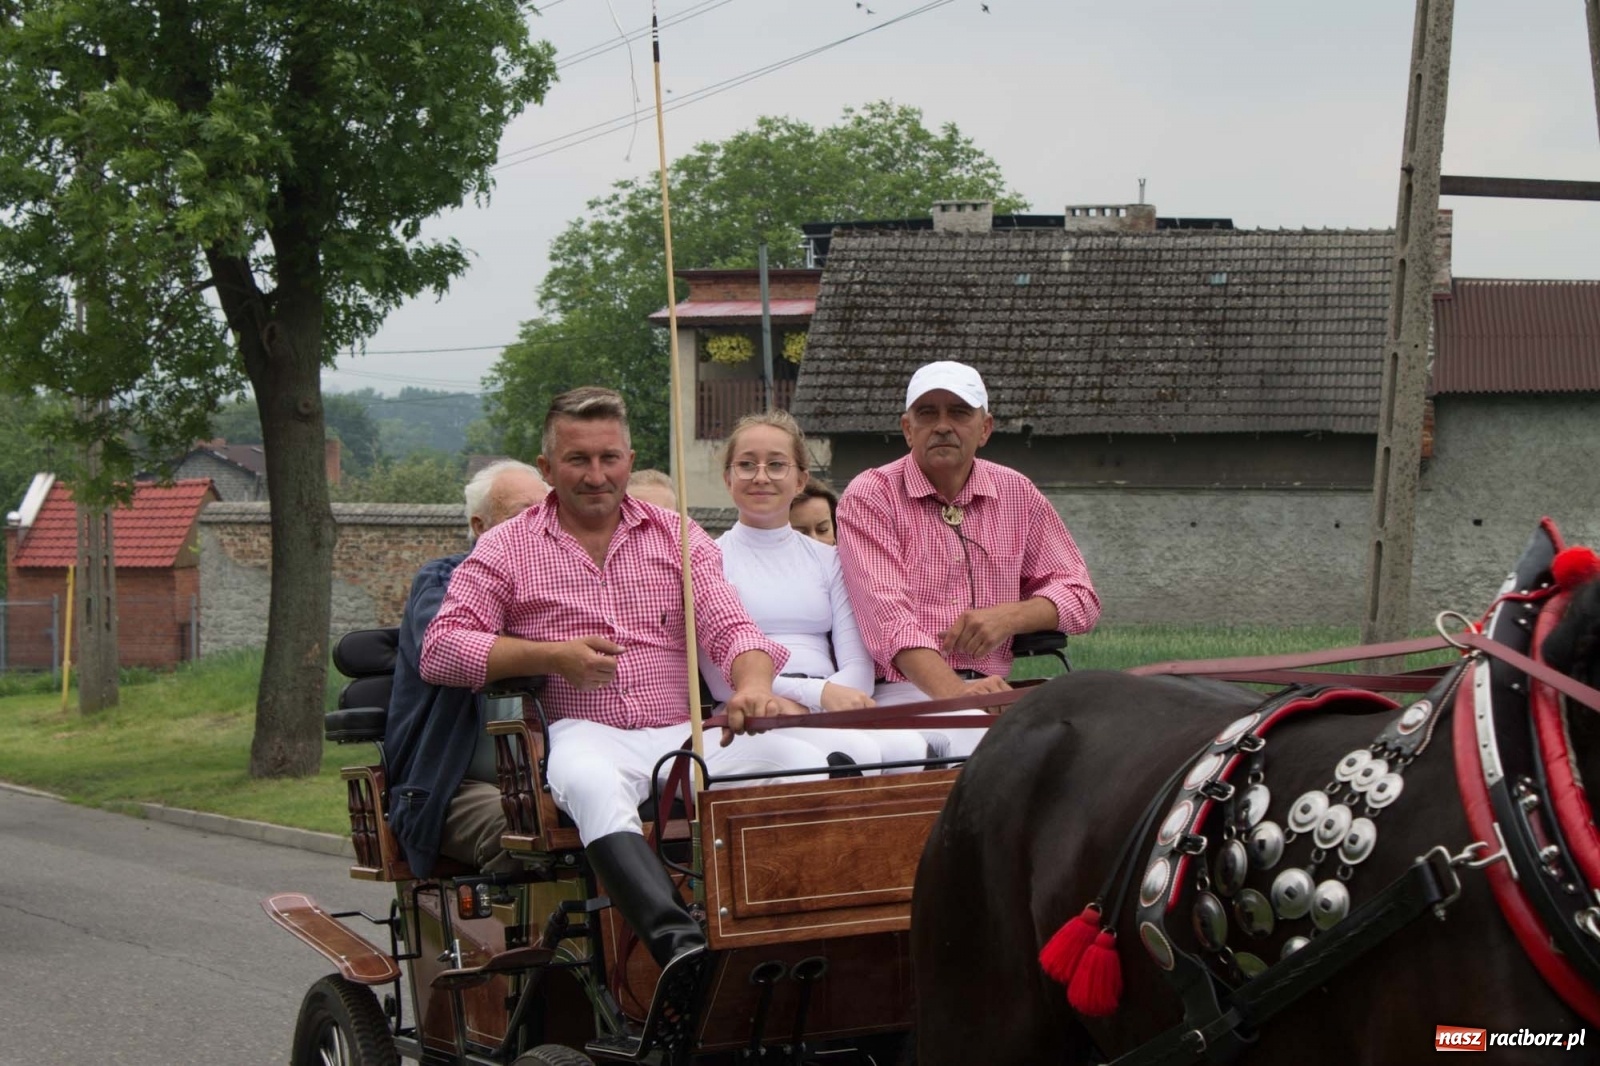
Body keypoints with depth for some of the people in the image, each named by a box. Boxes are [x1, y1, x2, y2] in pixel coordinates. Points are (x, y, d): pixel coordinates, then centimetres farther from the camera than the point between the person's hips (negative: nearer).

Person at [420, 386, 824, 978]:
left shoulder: (678, 537, 17)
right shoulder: (507, 548, 10)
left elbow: (729, 626, 5)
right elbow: (440, 650, 1)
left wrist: (752, 686, -20)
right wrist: (551, 655, -11)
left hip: (685, 730, 3)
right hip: (585, 733, -3)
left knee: (799, 759, -26)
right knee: (594, 783, -40)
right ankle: (680, 944, -55)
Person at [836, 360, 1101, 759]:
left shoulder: (1017, 495, 17)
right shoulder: (870, 496, 2)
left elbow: (1080, 597, 18)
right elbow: (887, 615, -12)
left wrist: (1008, 617, -4)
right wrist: (953, 691, -28)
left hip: (991, 689, 5)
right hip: (904, 689, -5)